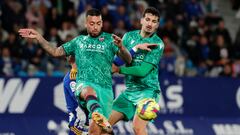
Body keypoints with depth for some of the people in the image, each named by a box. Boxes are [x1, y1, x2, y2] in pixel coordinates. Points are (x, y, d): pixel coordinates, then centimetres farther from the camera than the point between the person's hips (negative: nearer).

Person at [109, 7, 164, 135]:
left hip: (147, 90, -6)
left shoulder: (157, 44, -9)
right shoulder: (129, 36, 6)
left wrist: (119, 69, -12)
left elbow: (143, 71, -16)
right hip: (129, 90, 6)